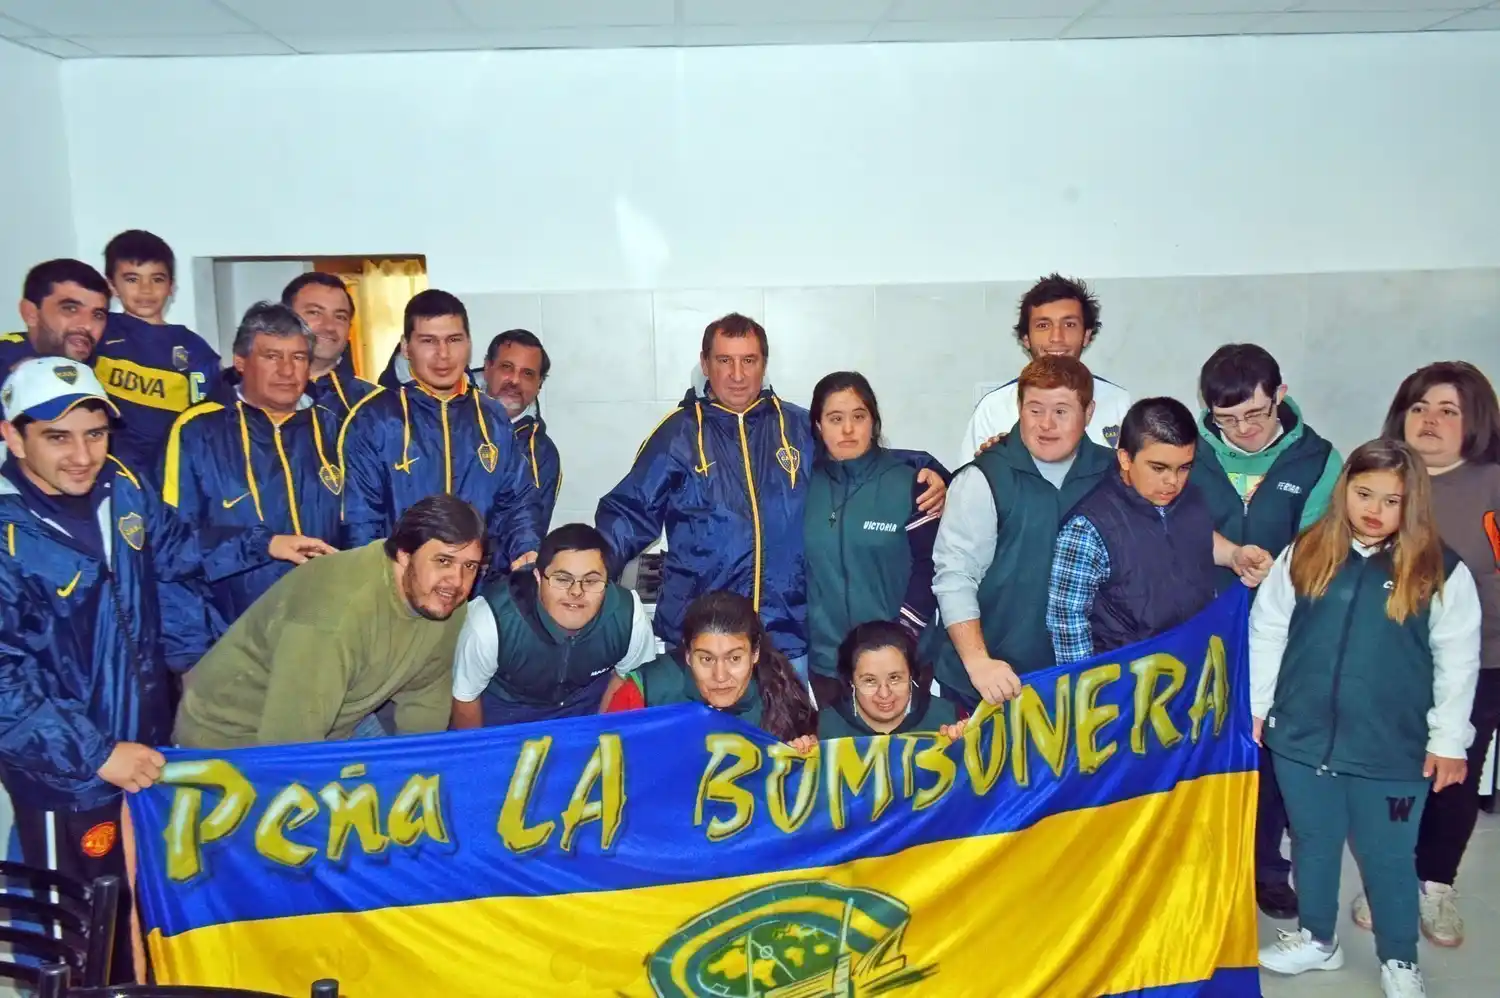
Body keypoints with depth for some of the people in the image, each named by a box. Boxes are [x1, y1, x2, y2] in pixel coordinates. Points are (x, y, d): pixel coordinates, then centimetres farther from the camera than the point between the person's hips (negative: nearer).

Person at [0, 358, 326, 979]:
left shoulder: (122, 486, -4)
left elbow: (171, 546, 18)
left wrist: (263, 545, 14)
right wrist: (96, 754, -26)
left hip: (145, 744, 7)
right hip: (65, 772, -6)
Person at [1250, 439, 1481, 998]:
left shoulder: (1442, 572, -8)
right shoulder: (1304, 555, -2)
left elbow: (1457, 662, -3)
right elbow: (1267, 631, 6)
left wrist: (1448, 741, -2)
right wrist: (1256, 706, 6)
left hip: (1393, 749, -2)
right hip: (1302, 737, 2)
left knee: (1388, 858, 12)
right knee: (1313, 844, 19)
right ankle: (1316, 938, 39)